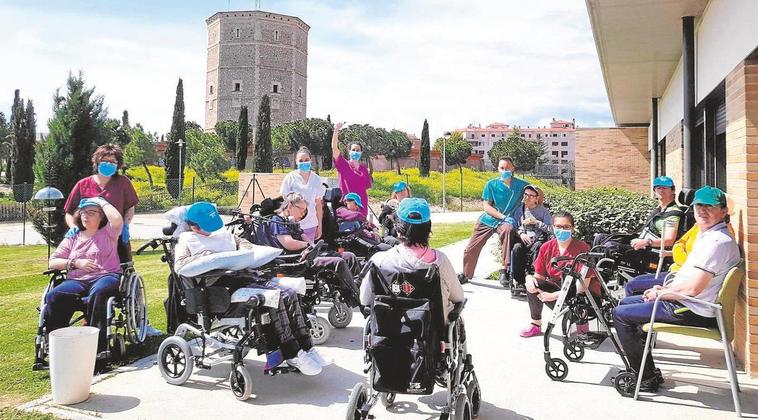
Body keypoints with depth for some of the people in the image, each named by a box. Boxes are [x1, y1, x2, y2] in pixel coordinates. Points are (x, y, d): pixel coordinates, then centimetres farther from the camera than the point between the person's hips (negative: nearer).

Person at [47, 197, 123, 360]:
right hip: (77, 280, 4)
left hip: (106, 276, -4)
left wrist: (102, 201, 3)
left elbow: (118, 219, -12)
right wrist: (76, 263, -1)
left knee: (97, 293, -40)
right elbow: (52, 262, 17)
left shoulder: (108, 233, 13)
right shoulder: (72, 238, 23)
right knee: (53, 296, -28)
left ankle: (99, 346, -39)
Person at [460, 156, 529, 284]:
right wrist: (503, 217, -16)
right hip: (487, 220, 2)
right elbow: (486, 206, -4)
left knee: (507, 229, -38)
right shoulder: (491, 184, 0)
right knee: (471, 249, 2)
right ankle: (466, 275, 29)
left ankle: (504, 270, -32)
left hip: (506, 221, -2)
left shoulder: (521, 185, 1)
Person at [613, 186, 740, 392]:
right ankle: (643, 370, 20)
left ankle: (646, 379, -1)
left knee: (621, 314, -10)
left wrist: (660, 294, -11)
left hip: (693, 312, -11)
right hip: (683, 302, 11)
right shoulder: (707, 235, 12)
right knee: (626, 302, 18)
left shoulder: (717, 242, -22)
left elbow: (692, 288, -26)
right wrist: (664, 288, 8)